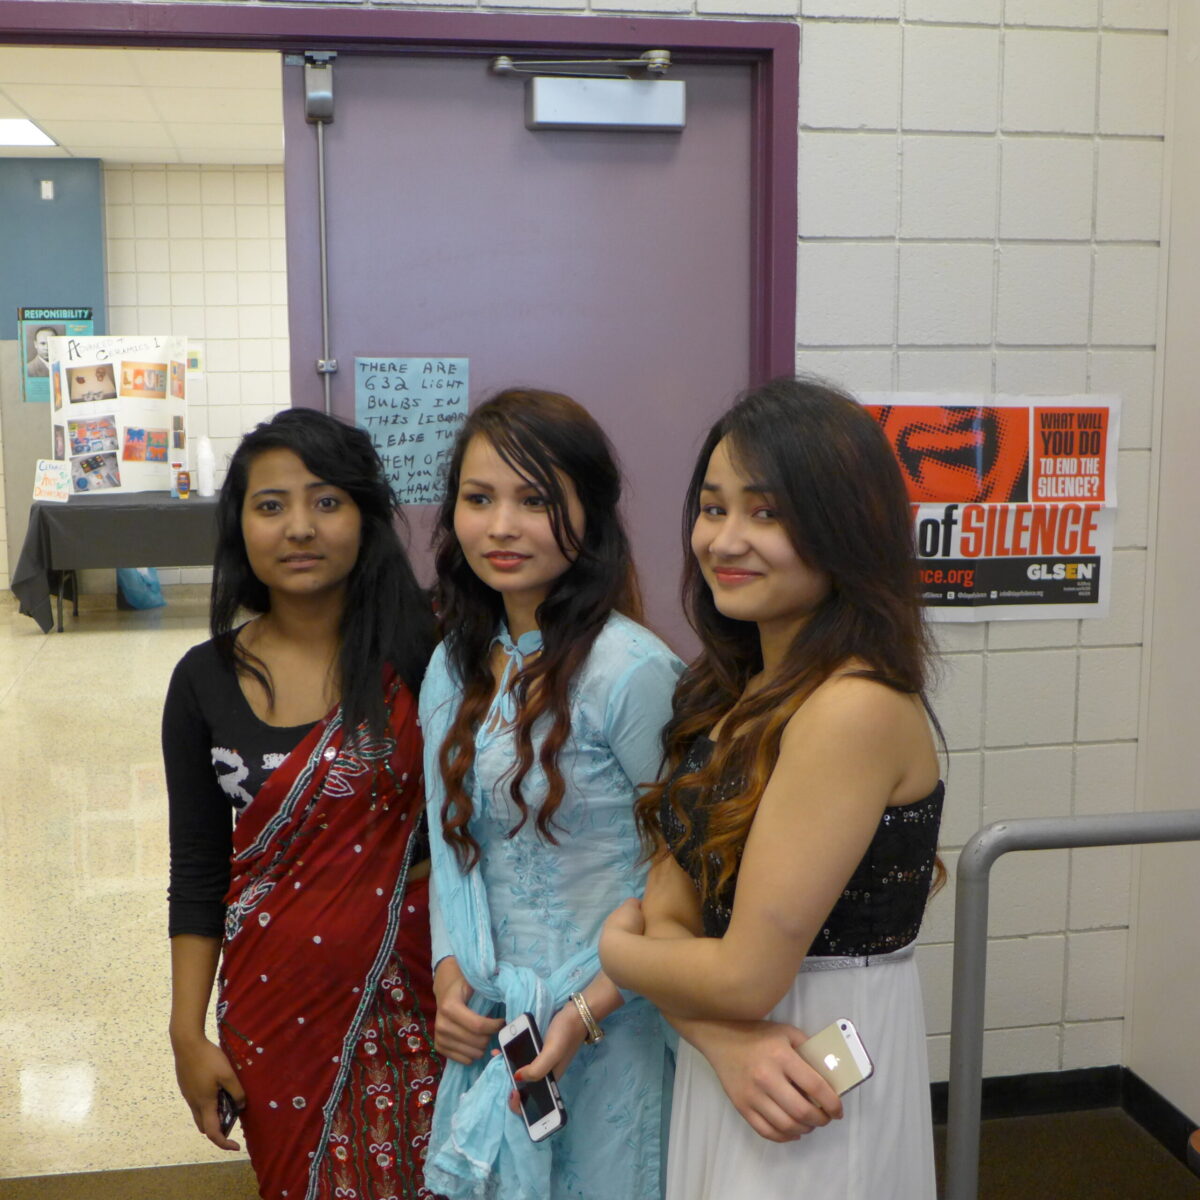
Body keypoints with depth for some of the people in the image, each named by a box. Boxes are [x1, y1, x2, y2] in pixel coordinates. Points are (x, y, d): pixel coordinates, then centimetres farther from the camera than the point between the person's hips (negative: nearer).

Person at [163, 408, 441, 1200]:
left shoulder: (421, 648, -11)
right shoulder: (207, 681, -4)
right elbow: (198, 872, 2)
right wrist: (188, 1034, 1)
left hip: (412, 983, -1)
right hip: (279, 1001, 2)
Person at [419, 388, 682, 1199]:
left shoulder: (631, 670, -20)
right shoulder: (455, 666, 3)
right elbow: (450, 840, 8)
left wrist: (588, 1009, -19)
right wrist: (450, 975, -4)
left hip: (609, 1029, -6)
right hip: (488, 1019, 6)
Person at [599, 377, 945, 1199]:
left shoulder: (856, 708, -24)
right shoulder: (736, 691, 3)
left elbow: (745, 976, -23)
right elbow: (667, 908, -1)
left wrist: (612, 950, -5)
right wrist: (724, 1038, -19)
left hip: (817, 1106, -7)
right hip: (719, 1074, 7)